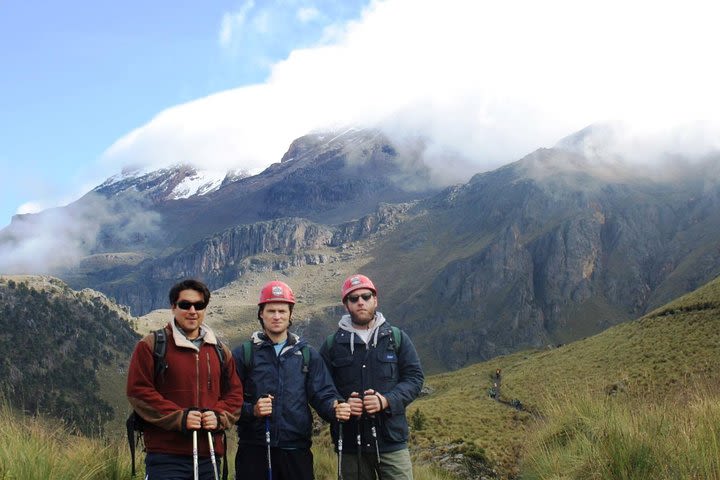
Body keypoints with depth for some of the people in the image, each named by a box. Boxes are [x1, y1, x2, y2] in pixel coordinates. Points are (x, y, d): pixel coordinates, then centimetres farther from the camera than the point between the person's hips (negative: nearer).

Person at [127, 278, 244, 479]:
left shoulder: (220, 351, 15)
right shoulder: (151, 346, 1)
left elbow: (235, 393, 16)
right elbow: (138, 391, -6)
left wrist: (219, 416, -5)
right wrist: (179, 417, -14)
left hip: (209, 455, 5)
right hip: (166, 457, -4)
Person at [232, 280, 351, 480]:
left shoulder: (308, 355, 13)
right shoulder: (243, 354, 6)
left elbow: (323, 394, 5)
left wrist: (335, 408, -17)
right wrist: (251, 410, -19)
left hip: (296, 449, 2)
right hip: (254, 448, -1)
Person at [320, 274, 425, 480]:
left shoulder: (397, 337, 6)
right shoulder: (332, 344, 6)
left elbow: (415, 377, 3)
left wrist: (386, 401, -13)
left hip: (392, 440, 0)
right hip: (350, 443, 1)